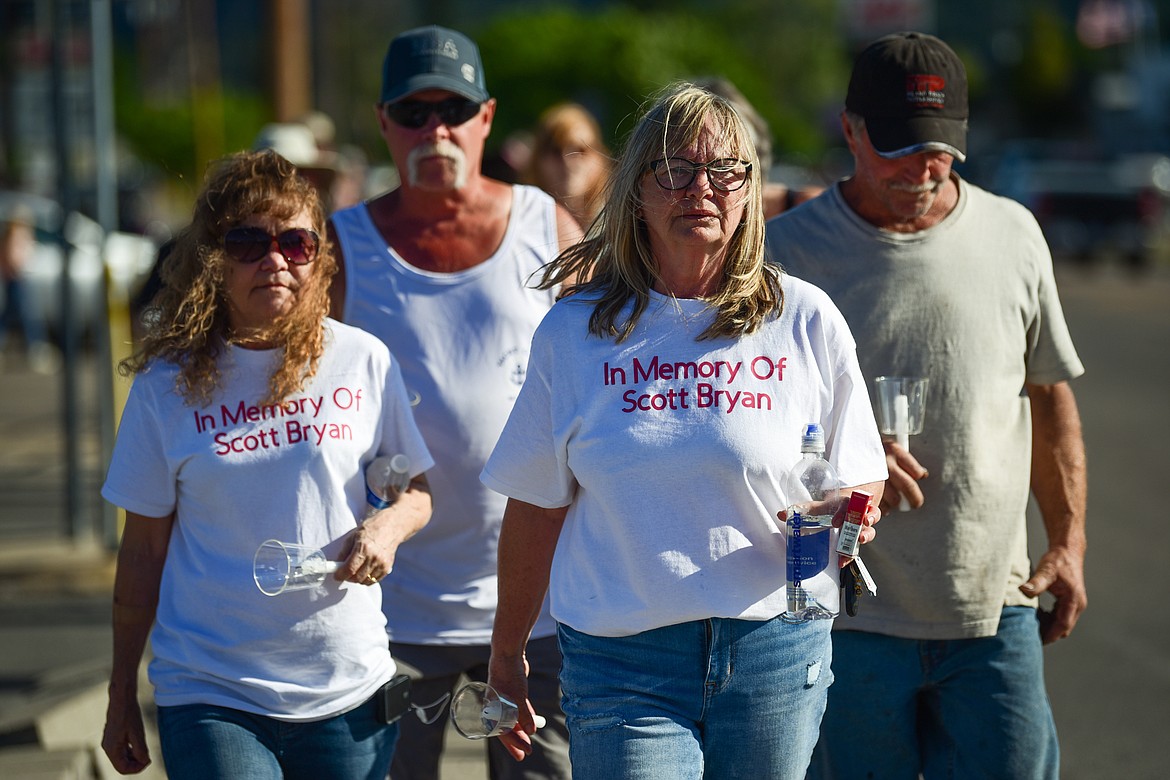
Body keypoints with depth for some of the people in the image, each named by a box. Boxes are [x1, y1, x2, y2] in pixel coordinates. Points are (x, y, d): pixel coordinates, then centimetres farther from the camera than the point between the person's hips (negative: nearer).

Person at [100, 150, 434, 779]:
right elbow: (143, 548, 5)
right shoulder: (168, 384, -1)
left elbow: (418, 487, 12)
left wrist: (388, 525, -12)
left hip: (348, 687, 2)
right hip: (210, 697, -1)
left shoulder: (363, 362, 1)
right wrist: (122, 696, 8)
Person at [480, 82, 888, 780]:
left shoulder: (806, 322, 4)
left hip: (774, 658, 1)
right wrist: (506, 657, 14)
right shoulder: (575, 332, 5)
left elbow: (859, 481, 10)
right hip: (623, 664, -1)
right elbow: (536, 507, 10)